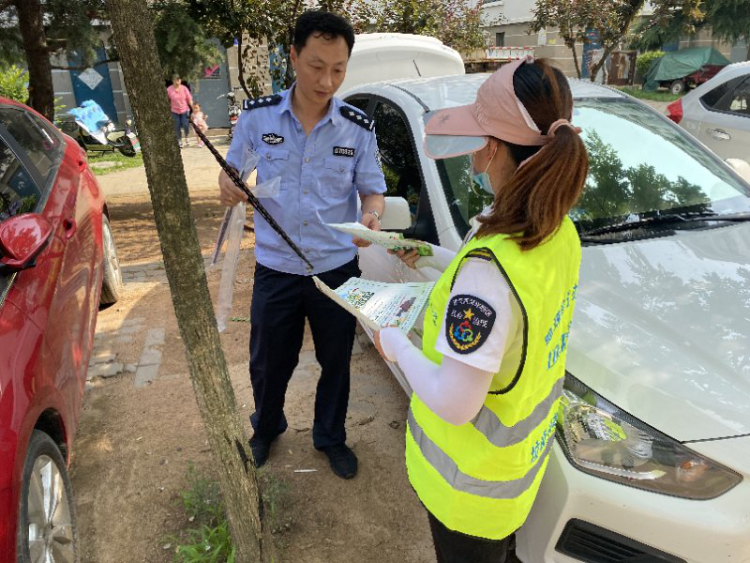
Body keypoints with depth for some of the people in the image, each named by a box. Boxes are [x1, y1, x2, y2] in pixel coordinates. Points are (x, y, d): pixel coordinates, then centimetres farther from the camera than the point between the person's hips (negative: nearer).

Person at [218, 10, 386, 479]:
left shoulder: (359, 128, -7)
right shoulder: (257, 116, -7)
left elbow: (373, 188, 0)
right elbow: (234, 173, 6)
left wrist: (372, 215, -23)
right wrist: (229, 187, -18)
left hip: (337, 269, 0)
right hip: (275, 270, 0)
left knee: (336, 363, 16)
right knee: (268, 364, 16)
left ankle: (331, 437, 43)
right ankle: (266, 428, 48)